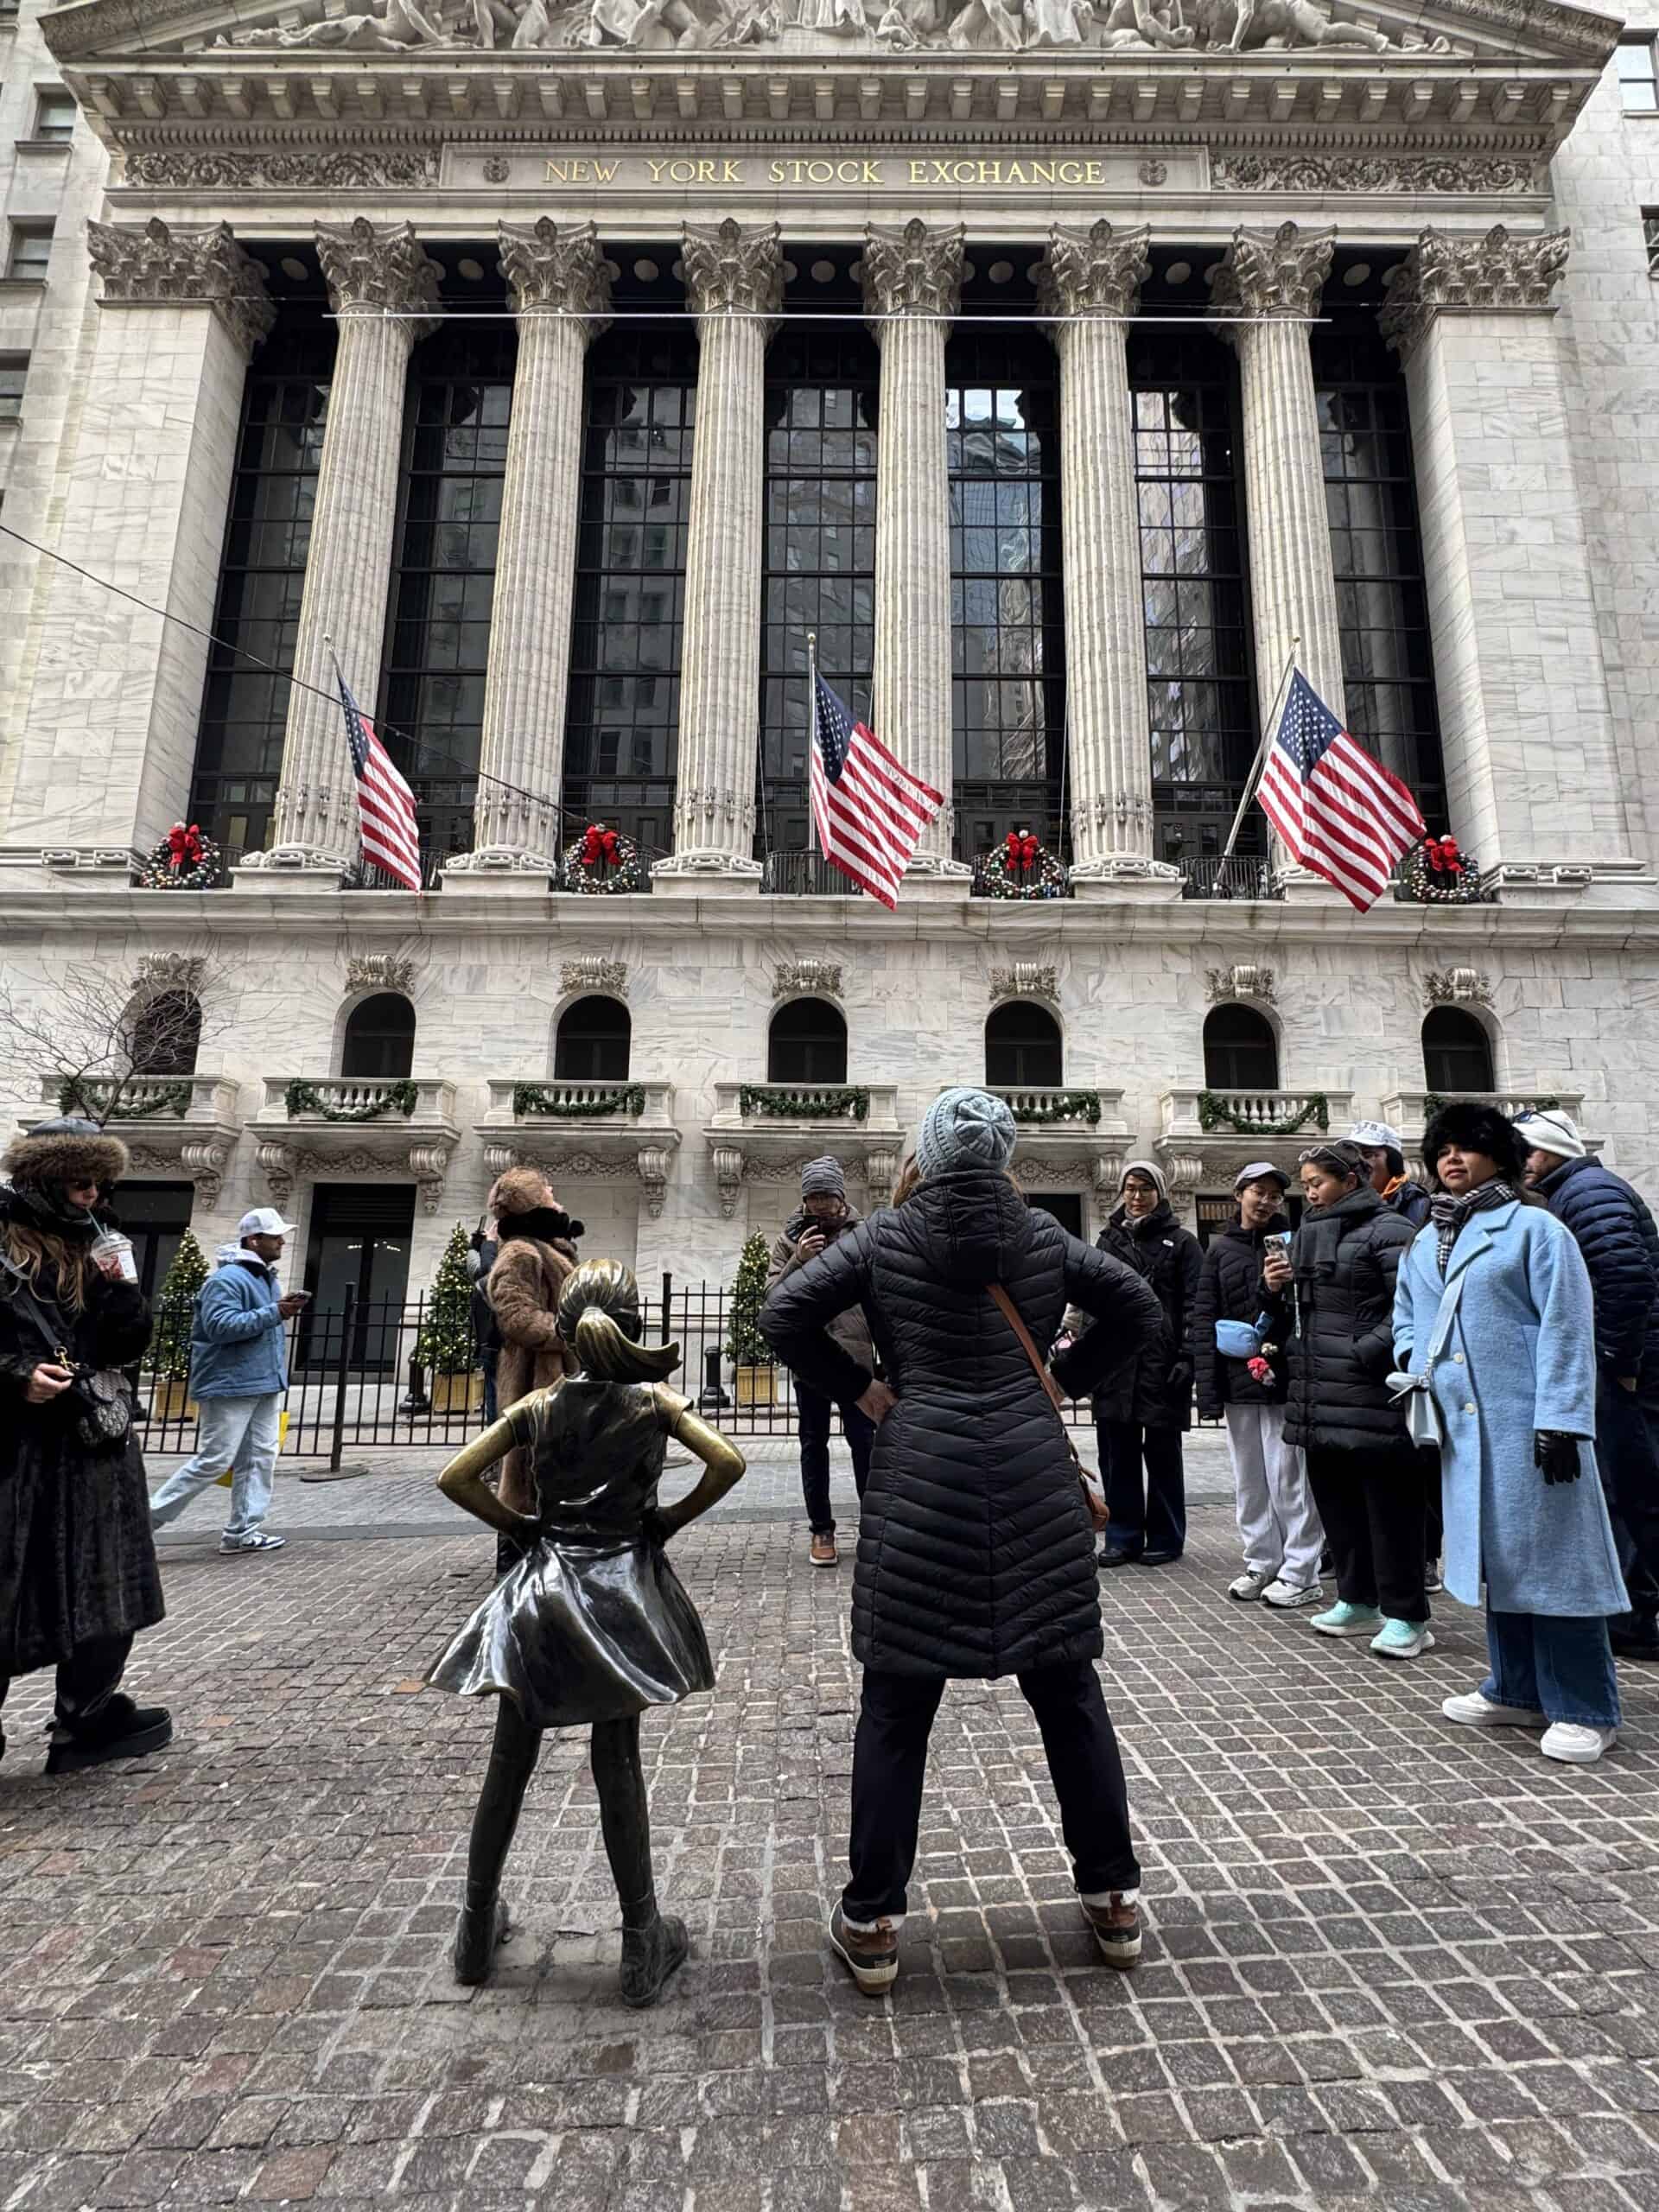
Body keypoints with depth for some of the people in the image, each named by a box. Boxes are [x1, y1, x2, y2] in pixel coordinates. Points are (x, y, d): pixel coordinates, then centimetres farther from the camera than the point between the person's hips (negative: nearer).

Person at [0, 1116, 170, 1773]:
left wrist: (119, 1289, -8)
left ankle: (90, 1718, 23)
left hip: (91, 1445, 6)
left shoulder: (94, 1247, 10)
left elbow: (127, 1346, 8)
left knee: (101, 1591, 10)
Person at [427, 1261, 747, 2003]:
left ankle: (477, 1929, 33)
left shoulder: (537, 1407, -2)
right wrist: (672, 1520, -4)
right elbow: (728, 1462, -16)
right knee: (618, 1767, 8)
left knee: (509, 1763, 16)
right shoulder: (652, 1402, -8)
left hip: (541, 1588, 2)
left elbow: (455, 1477, -4)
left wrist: (516, 1525, 4)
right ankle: (642, 1947, 19)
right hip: (620, 1588, -2)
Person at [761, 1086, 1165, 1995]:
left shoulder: (884, 1236, 0)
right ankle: (1114, 1900, 29)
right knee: (1068, 1692, 15)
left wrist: (857, 1387, 1)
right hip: (1036, 1483, 2)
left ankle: (871, 1924, 19)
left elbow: (783, 1315, -7)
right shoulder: (1043, 1236, 5)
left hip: (918, 1484, -2)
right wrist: (1062, 1377, 12)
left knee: (896, 1706, 9)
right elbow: (1140, 1312, 8)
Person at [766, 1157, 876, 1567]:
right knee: (814, 1444, 11)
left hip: (855, 1354, -1)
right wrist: (798, 1260, -18)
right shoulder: (789, 1239, 3)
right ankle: (820, 1529, 22)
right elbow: (773, 1294, -3)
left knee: (864, 1441, 5)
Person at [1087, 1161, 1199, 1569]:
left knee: (1162, 1454, 7)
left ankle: (1165, 1537, 20)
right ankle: (1123, 1536, 17)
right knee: (1117, 1455, 6)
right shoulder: (1109, 1239, 14)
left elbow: (1193, 1305, -3)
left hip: (1162, 1363, -3)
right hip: (1114, 1363, 3)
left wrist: (1186, 1358, -12)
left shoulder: (1181, 1242, 3)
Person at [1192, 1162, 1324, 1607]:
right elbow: (1204, 1318, 4)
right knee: (1248, 1479, 12)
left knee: (1287, 1476, 0)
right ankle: (1261, 1563, 25)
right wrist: (1208, 1385, -2)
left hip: (1285, 1374, -4)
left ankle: (1299, 1573, 11)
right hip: (1237, 1376, 4)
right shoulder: (1220, 1249, 8)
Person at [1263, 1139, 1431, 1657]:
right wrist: (1277, 1290, 3)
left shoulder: (1386, 1231, -7)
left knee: (1387, 1502, 0)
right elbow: (1293, 1317, 23)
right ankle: (1358, 1600, 29)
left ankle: (1405, 1616, 11)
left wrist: (1367, 1352, -21)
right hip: (1319, 1396, 8)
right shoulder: (1307, 1235, 17)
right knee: (1335, 1497, 15)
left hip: (1369, 1393, -8)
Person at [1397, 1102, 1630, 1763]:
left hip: (1527, 1424, -6)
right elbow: (1405, 1319, 26)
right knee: (1497, 1555, 15)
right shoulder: (1425, 1245, 15)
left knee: (1552, 1557, -1)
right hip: (1463, 1427, 7)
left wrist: (1559, 1418, -17)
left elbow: (1566, 1328, -11)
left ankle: (1585, 1710, 12)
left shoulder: (1534, 1228, -5)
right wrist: (1416, 1367, 6)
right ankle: (1518, 1691, 27)